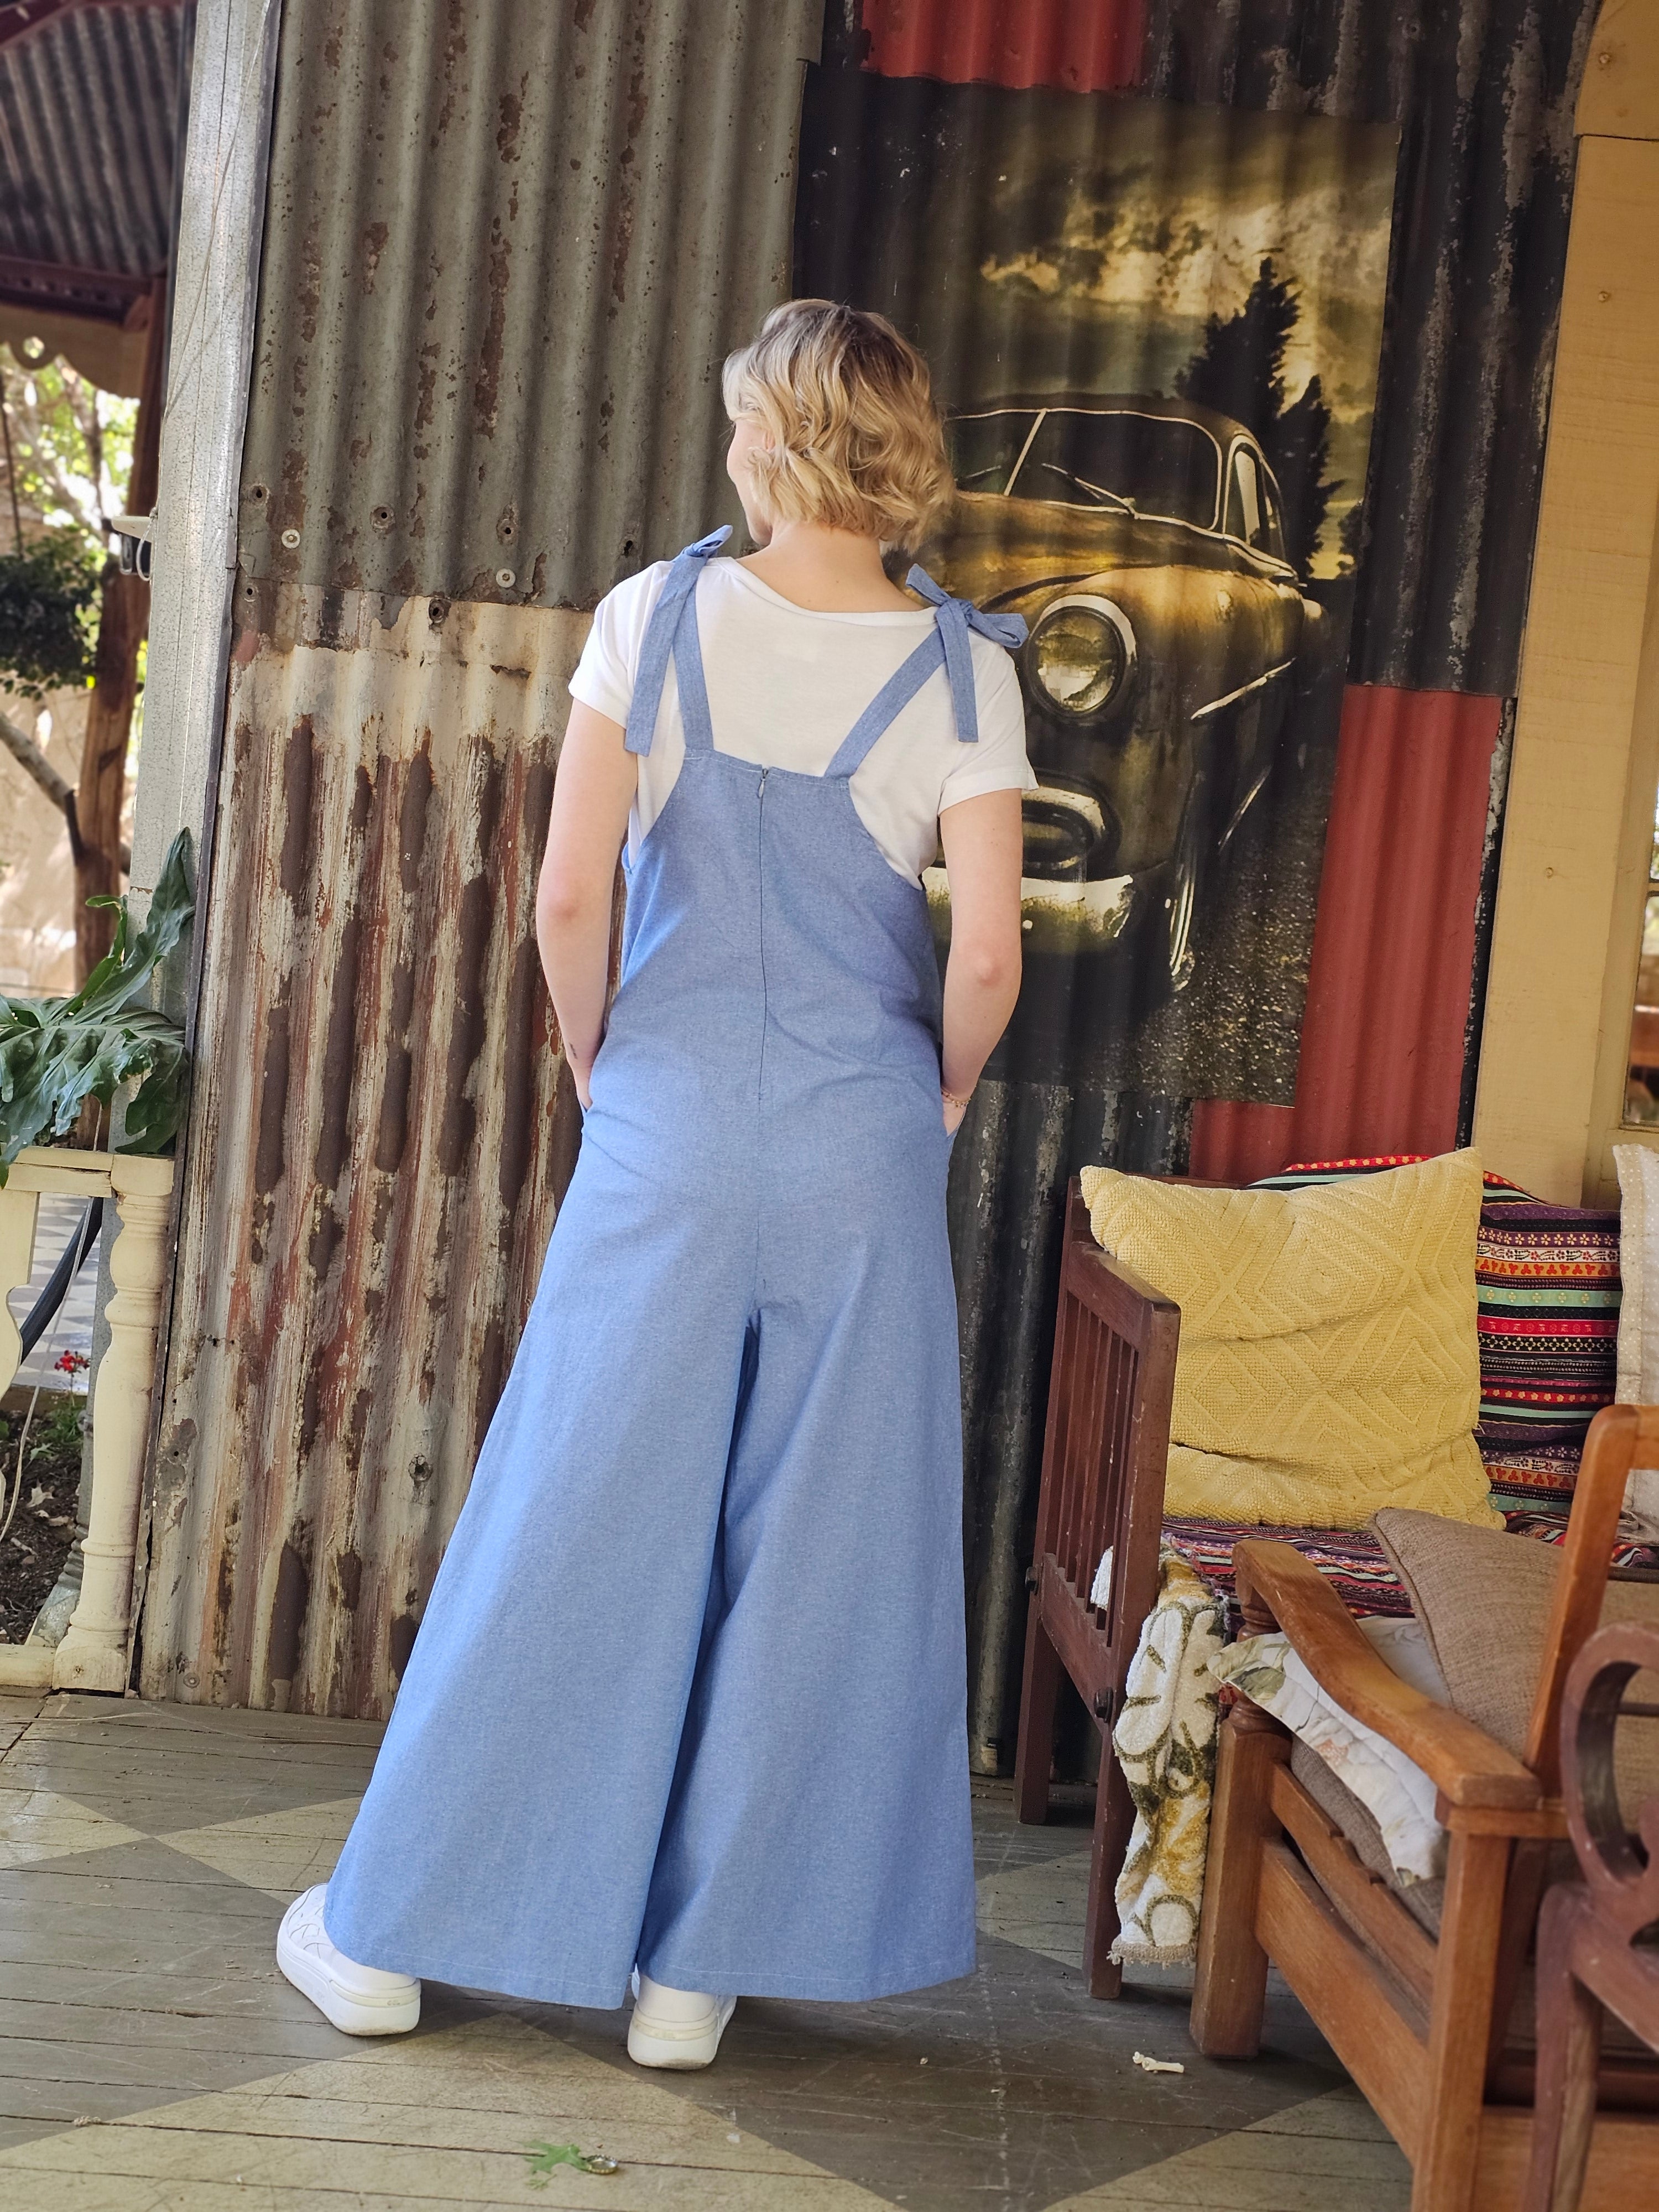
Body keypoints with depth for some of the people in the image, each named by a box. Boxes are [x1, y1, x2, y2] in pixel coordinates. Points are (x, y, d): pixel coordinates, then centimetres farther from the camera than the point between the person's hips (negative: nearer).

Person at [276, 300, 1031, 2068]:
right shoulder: (960, 668, -3)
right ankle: (696, 1969, 21)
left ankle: (388, 1935, 23)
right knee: (807, 1551, 10)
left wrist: (601, 1071, 9)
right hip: (861, 1145, 0)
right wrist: (934, 1103, 10)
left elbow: (567, 895, -7)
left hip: (666, 1128, 0)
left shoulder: (656, 618, -4)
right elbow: (986, 952, -7)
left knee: (574, 1521, 10)